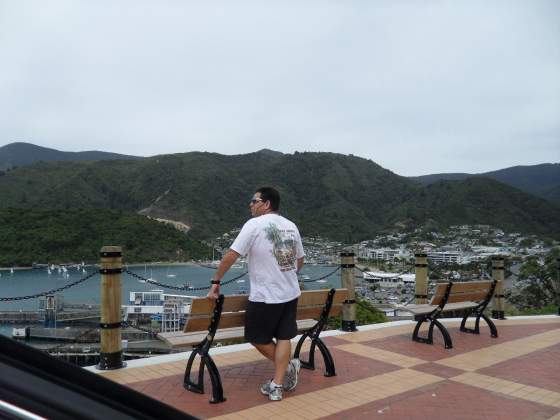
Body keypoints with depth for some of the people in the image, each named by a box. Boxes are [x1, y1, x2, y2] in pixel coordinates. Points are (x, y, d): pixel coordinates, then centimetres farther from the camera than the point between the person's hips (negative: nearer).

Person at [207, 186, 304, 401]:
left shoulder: (254, 224, -12)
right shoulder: (291, 226, 7)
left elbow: (231, 255, -14)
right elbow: (300, 260, 16)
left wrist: (216, 281, -5)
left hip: (264, 296, -6)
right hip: (290, 293, 6)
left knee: (256, 337, 13)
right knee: (283, 337, 11)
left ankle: (287, 366, 16)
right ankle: (277, 385, 9)